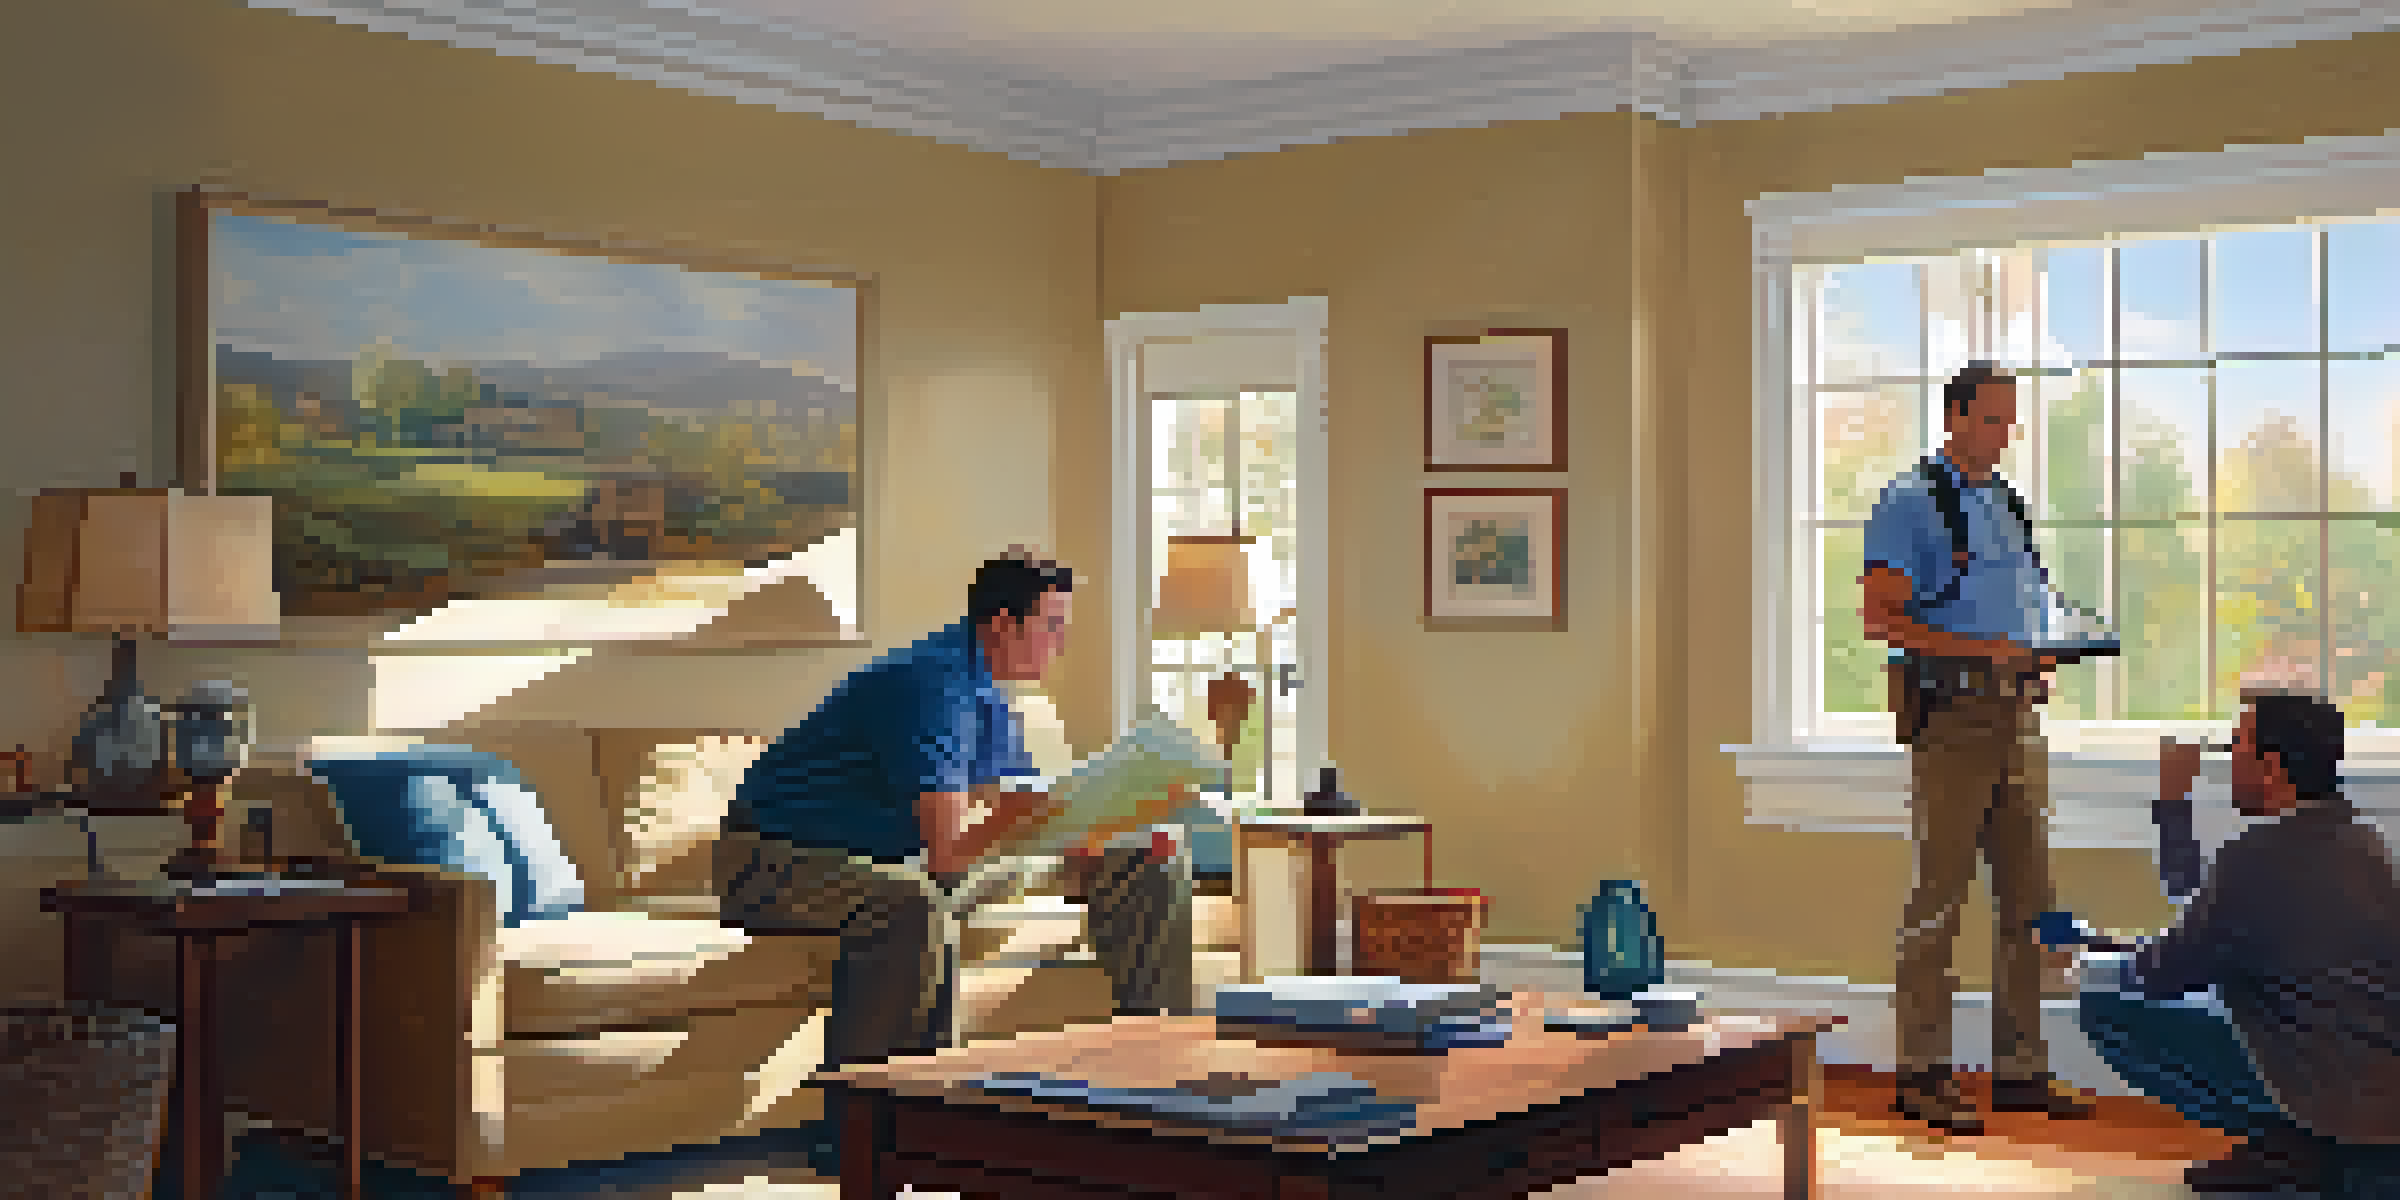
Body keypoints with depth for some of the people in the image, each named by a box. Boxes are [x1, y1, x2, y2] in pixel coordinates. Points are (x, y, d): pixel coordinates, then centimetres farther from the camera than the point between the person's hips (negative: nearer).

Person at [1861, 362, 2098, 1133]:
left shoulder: (2007, 504, 19)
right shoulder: (1912, 501, -5)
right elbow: (1881, 616, -12)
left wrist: (2036, 659, 4)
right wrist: (1979, 650, -20)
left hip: (2014, 714, 8)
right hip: (1950, 711, -8)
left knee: (2028, 894, 7)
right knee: (1940, 893, -5)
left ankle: (2020, 1071, 14)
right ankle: (1920, 1076, 1)